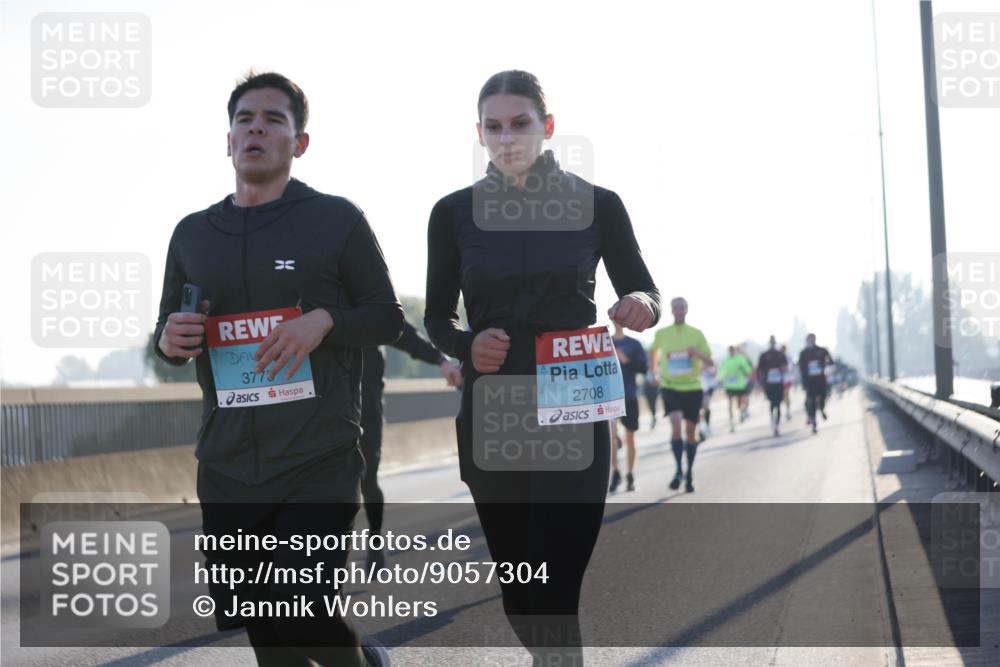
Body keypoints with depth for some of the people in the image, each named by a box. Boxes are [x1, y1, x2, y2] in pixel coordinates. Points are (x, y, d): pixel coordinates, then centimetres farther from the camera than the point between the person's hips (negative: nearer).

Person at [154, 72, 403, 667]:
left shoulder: (338, 220, 1)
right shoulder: (192, 234, 12)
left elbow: (389, 319, 4)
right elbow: (168, 330, 19)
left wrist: (325, 319, -15)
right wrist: (168, 341, -5)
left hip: (319, 462, -4)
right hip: (227, 468, 4)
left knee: (301, 619, -11)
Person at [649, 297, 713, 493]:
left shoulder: (696, 334, 0)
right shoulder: (661, 334, 1)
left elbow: (710, 362, -1)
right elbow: (653, 351, 23)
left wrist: (697, 353, -20)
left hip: (692, 388, 1)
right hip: (670, 387, -1)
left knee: (690, 431, 6)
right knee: (676, 424, -22)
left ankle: (689, 474, 21)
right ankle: (678, 470, -12)